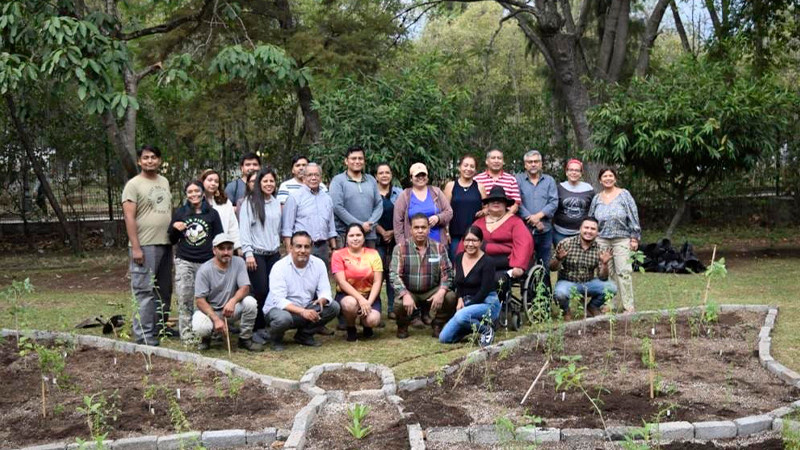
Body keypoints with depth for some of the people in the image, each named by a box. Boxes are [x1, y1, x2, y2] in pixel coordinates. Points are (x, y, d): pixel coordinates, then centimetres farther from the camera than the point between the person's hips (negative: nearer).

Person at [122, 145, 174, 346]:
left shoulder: (164, 182, 15)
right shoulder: (133, 184, -6)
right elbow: (129, 217, -11)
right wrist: (135, 248, -17)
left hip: (165, 244, 7)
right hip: (145, 246, -7)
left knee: (164, 290, 14)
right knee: (144, 291, -7)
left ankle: (160, 326, 26)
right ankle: (144, 335, -3)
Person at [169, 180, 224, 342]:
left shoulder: (212, 213, 7)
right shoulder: (180, 213, 9)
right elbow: (172, 240, 15)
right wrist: (175, 228, -5)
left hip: (206, 262, -1)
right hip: (184, 262, 1)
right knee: (185, 299, -4)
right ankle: (186, 335, 1)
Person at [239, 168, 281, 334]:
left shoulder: (276, 203, 14)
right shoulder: (250, 202, -3)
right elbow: (244, 228, -7)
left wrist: (278, 247, 15)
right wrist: (248, 253, -12)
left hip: (273, 254, 5)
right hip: (256, 253, -5)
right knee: (261, 292, -9)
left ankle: (266, 327, 9)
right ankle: (256, 328, 3)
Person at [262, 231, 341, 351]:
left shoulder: (318, 264, -4)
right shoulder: (280, 267, -18)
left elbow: (325, 291, -6)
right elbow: (279, 300, -26)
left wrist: (322, 300, -32)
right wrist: (302, 312, -40)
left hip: (306, 309, 5)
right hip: (280, 308, -5)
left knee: (333, 307, -14)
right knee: (283, 318, -39)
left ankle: (304, 335, 6)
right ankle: (276, 339, -1)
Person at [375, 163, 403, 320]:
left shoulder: (399, 193, 9)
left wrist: (392, 232, -7)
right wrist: (383, 232, -9)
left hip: (396, 238, 2)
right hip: (378, 240, -2)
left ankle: (392, 308, 9)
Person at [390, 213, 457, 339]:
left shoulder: (439, 247, 0)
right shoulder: (400, 248, -7)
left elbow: (447, 272, -3)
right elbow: (394, 274, -13)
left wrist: (441, 291, -21)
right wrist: (405, 295, -27)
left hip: (432, 292, 2)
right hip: (409, 292, -1)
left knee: (451, 297, -25)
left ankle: (437, 325, 5)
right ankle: (402, 326, 7)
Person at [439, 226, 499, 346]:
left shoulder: (487, 262, -13)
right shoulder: (459, 258, 6)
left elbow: (484, 291, -16)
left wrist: (466, 306, -16)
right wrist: (460, 299, -2)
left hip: (487, 303, -7)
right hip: (467, 304, 7)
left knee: (461, 316, -37)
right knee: (444, 338, -5)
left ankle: (486, 330, -10)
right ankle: (476, 325, 14)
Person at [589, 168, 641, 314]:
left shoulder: (624, 195, 2)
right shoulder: (597, 199, 12)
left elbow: (633, 217, 0)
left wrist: (634, 238, -5)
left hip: (621, 239, -3)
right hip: (602, 240, 3)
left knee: (624, 271, -7)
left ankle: (628, 306, -2)